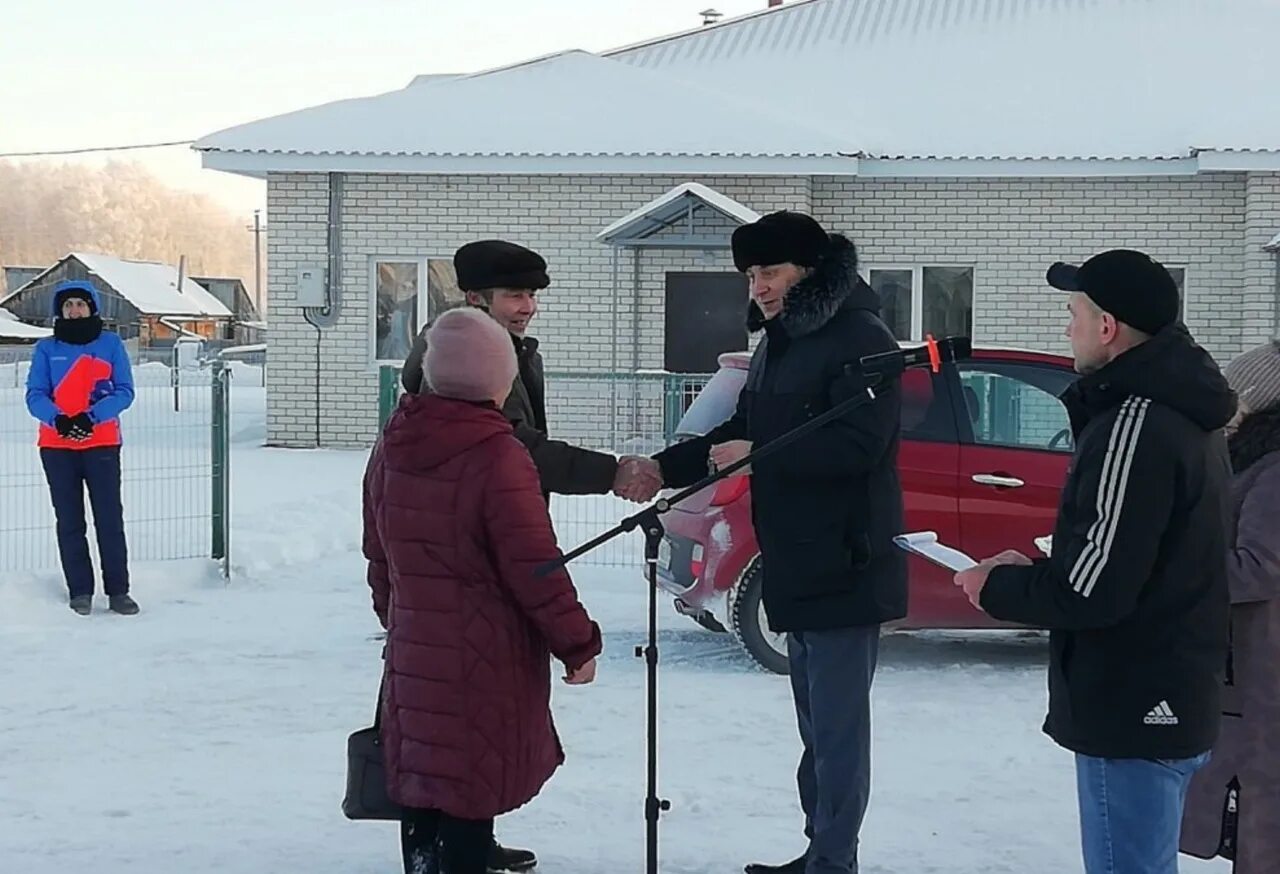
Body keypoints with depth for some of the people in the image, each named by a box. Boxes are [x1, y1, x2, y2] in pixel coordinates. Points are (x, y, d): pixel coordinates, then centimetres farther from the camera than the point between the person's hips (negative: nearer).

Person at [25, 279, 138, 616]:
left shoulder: (111, 344, 3)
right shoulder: (46, 349, 6)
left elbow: (124, 391, -2)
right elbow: (35, 395, 1)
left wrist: (91, 417, -17)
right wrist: (57, 418, -19)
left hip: (102, 444, -1)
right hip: (57, 446, 1)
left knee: (110, 519, -3)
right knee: (70, 522, 4)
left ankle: (118, 591, 3)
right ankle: (80, 591, 10)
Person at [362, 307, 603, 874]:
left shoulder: (392, 449, 6)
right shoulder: (497, 457, -18)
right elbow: (535, 569, -16)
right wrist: (577, 643, -5)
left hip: (413, 652, 7)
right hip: (485, 662, -7)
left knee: (419, 786, 15)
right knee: (469, 799, -1)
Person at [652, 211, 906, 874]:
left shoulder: (860, 338, -13)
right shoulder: (775, 344, 16)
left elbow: (857, 444, -23)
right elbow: (742, 431, 19)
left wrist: (756, 455, -22)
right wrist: (665, 468, 5)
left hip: (846, 566, -10)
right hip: (797, 567, 10)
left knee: (836, 726, -6)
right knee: (817, 724, 17)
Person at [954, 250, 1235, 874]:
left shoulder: (1137, 426, -22)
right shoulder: (1177, 411, 10)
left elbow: (1092, 590, -25)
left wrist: (997, 587, -8)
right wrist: (1033, 571, 10)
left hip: (1130, 710, -10)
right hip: (1169, 696, 10)